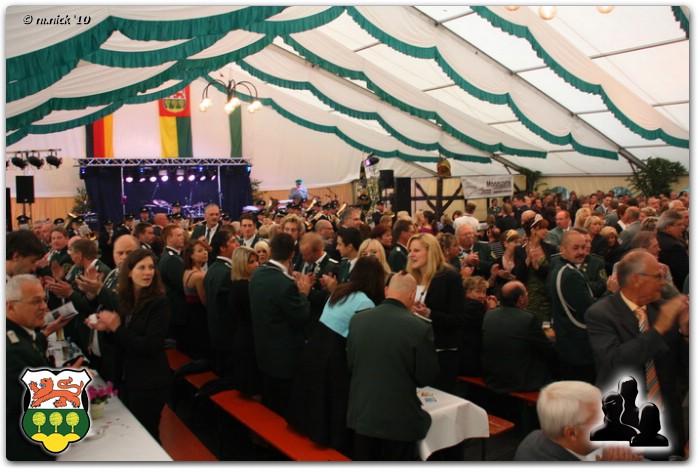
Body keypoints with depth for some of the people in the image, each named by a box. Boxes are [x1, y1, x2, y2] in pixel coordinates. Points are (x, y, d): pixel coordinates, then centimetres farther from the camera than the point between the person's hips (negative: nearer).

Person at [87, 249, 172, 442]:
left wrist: (117, 328, -22)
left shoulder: (160, 302, -17)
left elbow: (150, 346, -22)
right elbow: (121, 341, 10)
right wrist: (106, 329, -9)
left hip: (149, 383, -7)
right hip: (126, 378, 7)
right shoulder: (124, 299, 2)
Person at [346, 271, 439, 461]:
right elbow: (426, 377, -9)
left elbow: (350, 364, 6)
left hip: (362, 414, 4)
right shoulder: (420, 328, -19)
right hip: (399, 419, -4)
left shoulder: (357, 319, -6)